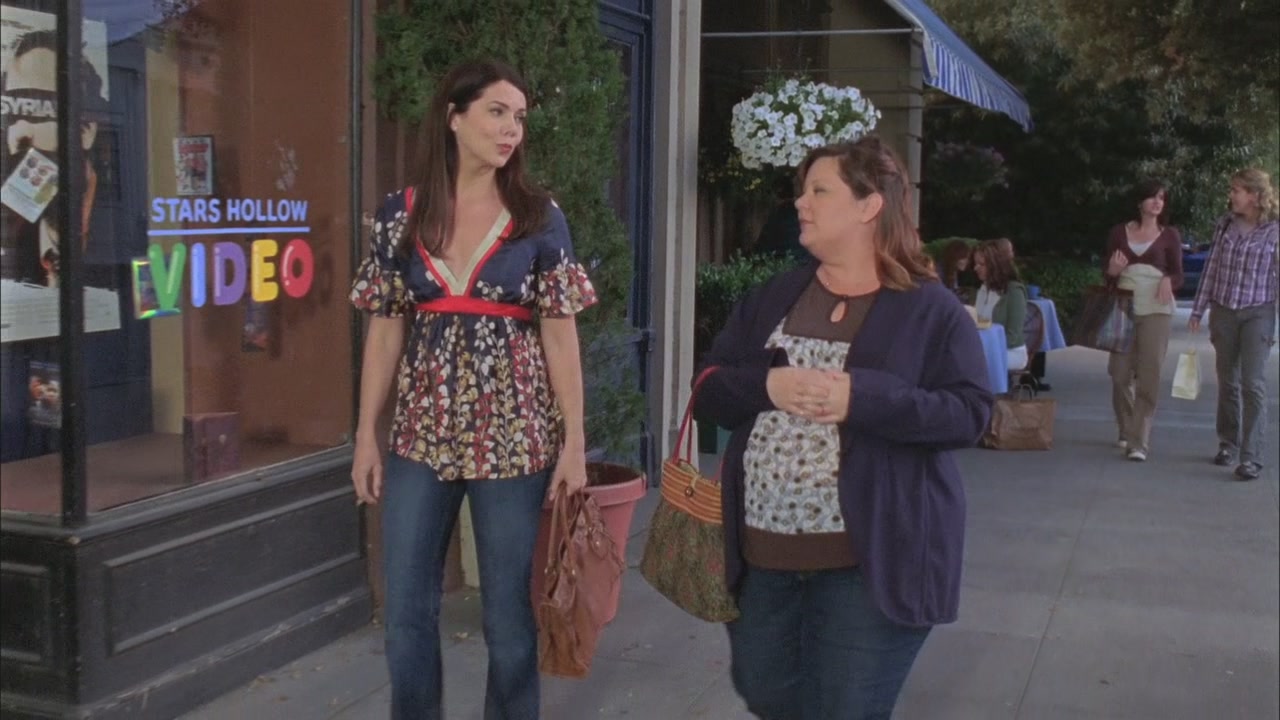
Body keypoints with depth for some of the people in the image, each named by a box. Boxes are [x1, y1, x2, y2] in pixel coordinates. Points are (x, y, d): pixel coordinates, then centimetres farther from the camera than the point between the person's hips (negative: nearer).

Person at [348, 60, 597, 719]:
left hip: (515, 435, -1)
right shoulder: (401, 214, 2)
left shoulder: (539, 218, -2)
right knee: (406, 610, 8)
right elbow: (384, 331, 5)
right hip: (422, 435, 2)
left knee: (510, 610, 8)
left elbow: (560, 335, -3)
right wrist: (366, 435, 2)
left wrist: (574, 441, -7)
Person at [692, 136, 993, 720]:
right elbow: (708, 391, 6)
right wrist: (765, 386, -16)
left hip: (871, 559, -5)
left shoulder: (931, 308, -5)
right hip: (762, 552, 5)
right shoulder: (772, 297, 9)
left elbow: (970, 414, -12)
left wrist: (860, 398, -24)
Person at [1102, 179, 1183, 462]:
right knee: (1120, 373, 5)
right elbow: (1106, 274, 8)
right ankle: (1125, 431, 28)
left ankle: (1139, 442, -8)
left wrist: (1168, 281, -18)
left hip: (1156, 310, -2)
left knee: (1149, 375, -8)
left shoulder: (1169, 235, 4)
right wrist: (1112, 270, -15)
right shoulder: (1118, 232, 6)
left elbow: (1178, 275, 5)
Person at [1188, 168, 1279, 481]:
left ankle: (1251, 458, -11)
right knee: (1227, 382, 12)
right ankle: (1228, 444, 26)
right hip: (1223, 311, 4)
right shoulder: (1225, 225, 5)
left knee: (1253, 384, -10)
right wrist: (1198, 311, 10)